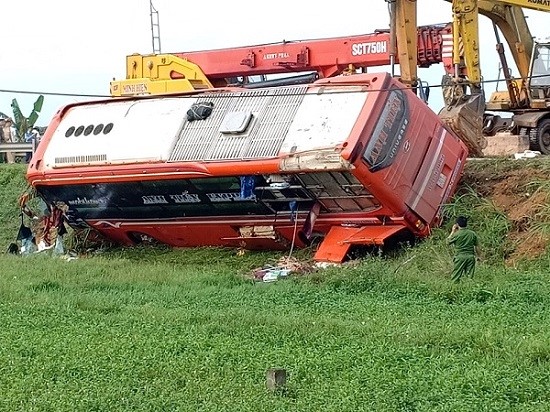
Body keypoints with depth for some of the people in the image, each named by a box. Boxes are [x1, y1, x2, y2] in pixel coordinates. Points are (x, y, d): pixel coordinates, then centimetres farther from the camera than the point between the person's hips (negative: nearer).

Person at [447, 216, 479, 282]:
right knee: (470, 277, 7)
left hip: (460, 257, -4)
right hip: (470, 256, 4)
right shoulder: (472, 233, 3)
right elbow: (476, 246, 7)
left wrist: (453, 231, 12)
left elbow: (448, 241, 5)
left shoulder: (456, 234, -9)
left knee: (455, 278, 0)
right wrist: (476, 254, 18)